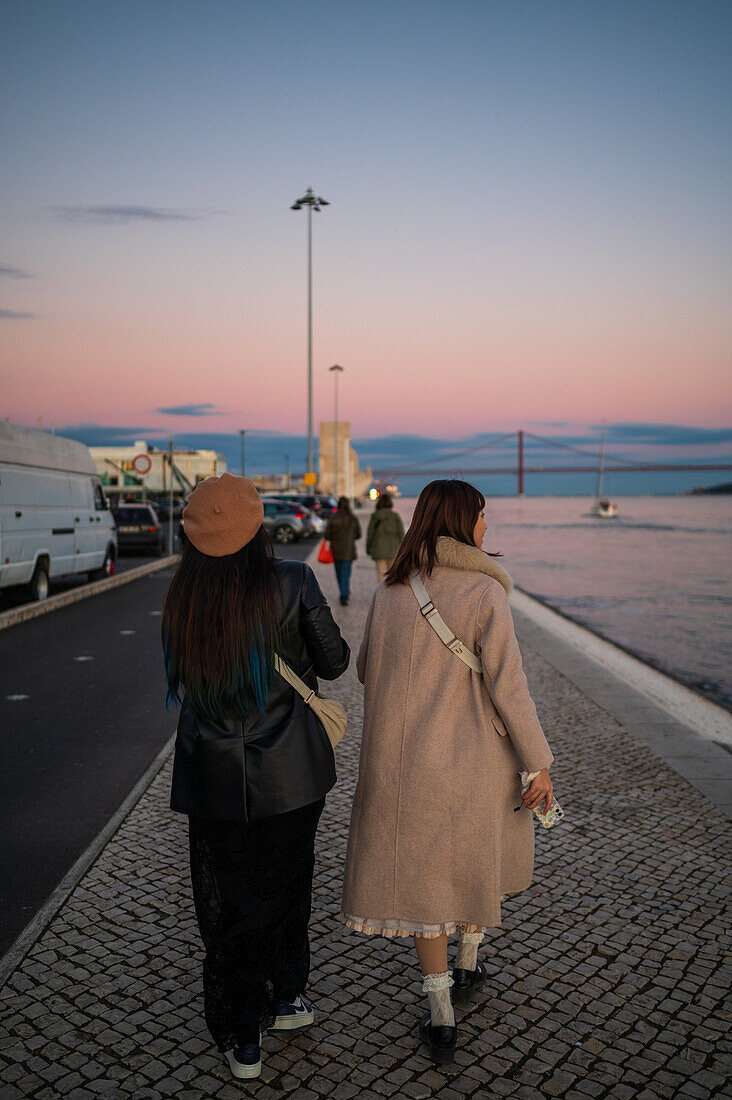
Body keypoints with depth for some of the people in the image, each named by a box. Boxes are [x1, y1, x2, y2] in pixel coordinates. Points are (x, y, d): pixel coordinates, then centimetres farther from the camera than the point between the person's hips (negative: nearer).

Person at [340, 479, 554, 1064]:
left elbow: (368, 671, 10)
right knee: (478, 856, 25)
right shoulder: (484, 591, -14)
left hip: (405, 759, 3)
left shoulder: (388, 593, 0)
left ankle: (442, 1017, 20)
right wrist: (538, 762, -9)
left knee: (422, 876, 15)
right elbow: (507, 685, -16)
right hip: (475, 756, -2)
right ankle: (468, 966, 42)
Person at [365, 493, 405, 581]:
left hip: (379, 550, 0)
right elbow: (401, 533, -2)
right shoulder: (395, 516, -3)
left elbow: (370, 533, 3)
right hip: (393, 549, 0)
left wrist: (368, 547, 14)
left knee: (382, 575, 1)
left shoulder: (375, 516, -2)